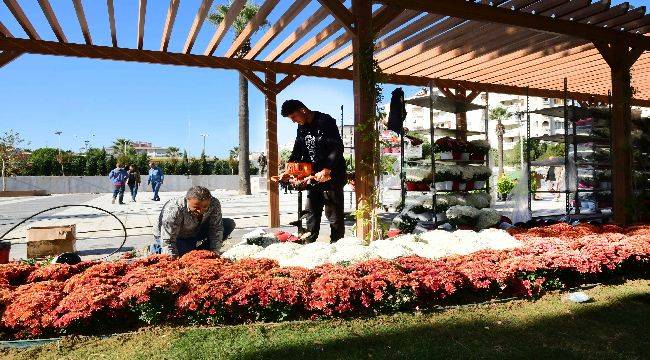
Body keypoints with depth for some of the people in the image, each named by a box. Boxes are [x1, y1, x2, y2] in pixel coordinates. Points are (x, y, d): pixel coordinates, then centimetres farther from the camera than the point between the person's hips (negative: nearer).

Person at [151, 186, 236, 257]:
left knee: (230, 224, -9)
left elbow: (216, 230, -17)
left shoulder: (214, 204, -25)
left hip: (196, 232, 5)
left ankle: (200, 251, 4)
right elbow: (167, 241, -33)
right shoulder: (173, 210, -38)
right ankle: (157, 249, 1)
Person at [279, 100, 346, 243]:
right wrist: (288, 171, 2)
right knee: (311, 211, 9)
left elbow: (337, 149, -18)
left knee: (333, 212, -4)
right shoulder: (302, 127, 12)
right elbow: (297, 151, 16)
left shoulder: (325, 121, -11)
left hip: (332, 174, -7)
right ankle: (309, 243, 17)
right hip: (314, 175, 8)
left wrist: (327, 170, -28)